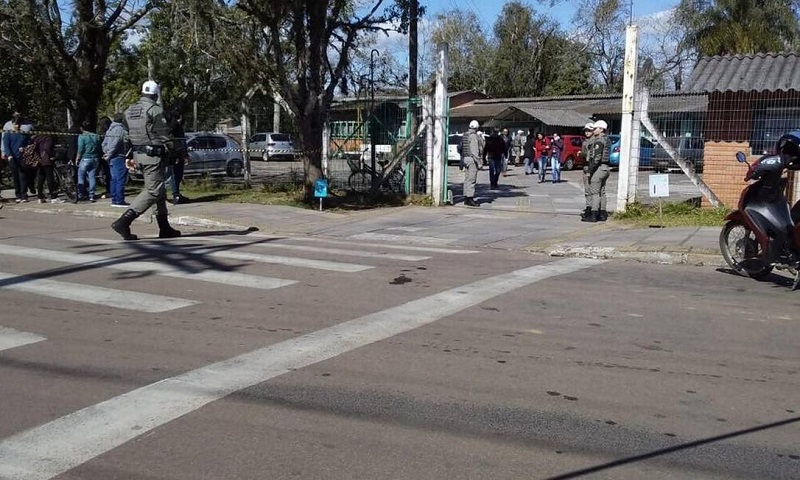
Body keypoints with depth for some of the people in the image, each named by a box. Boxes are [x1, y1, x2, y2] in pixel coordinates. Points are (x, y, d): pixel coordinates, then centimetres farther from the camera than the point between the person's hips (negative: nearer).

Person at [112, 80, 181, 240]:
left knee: (159, 190, 15)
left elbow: (126, 136, 14)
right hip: (153, 154, -9)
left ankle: (165, 228, 18)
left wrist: (128, 157, 17)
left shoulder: (130, 110, 14)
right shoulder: (155, 109, -11)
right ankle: (123, 222, -17)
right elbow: (164, 135, -12)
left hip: (138, 154, 9)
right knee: (153, 191, -7)